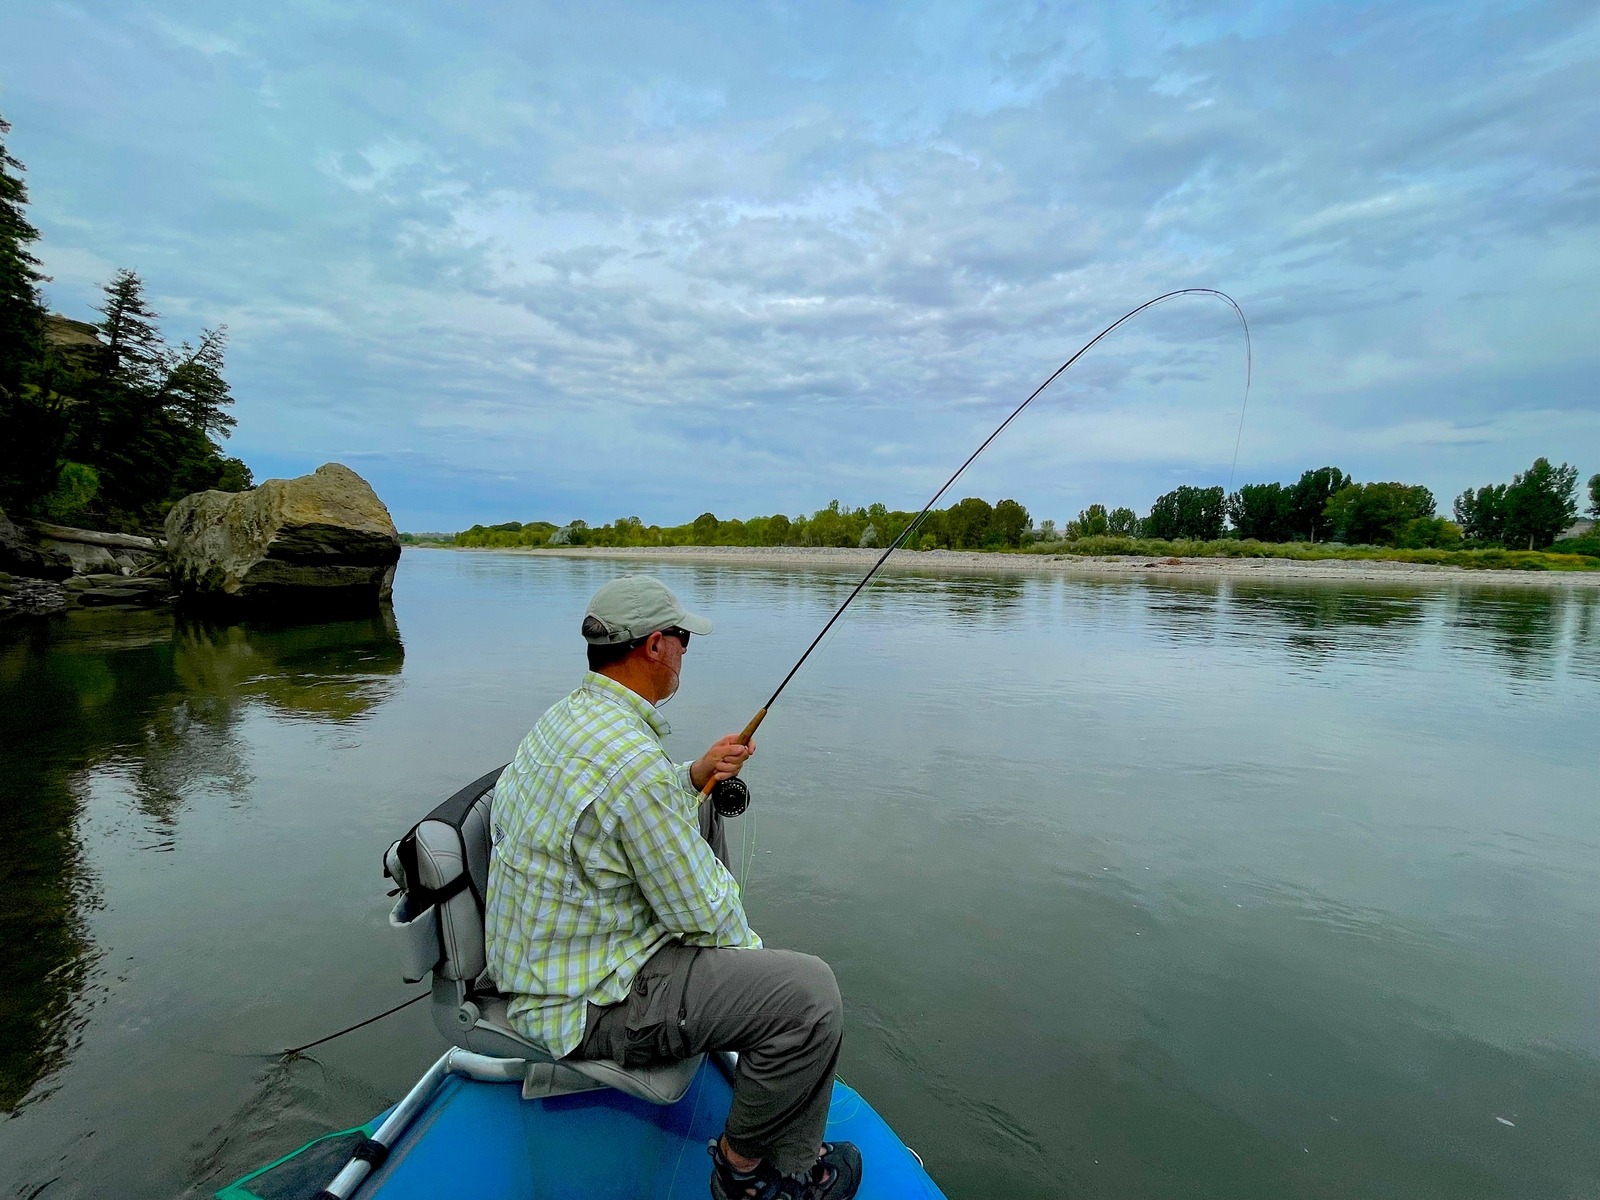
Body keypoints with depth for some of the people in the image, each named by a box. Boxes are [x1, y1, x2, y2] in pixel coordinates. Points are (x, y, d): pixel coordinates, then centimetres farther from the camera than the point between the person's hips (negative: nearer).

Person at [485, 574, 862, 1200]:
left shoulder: (567, 715, 0)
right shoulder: (634, 761, -31)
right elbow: (702, 913, -22)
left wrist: (695, 776, 5)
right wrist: (752, 951, -2)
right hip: (585, 1004, -10)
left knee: (702, 816, 21)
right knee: (809, 991, -16)